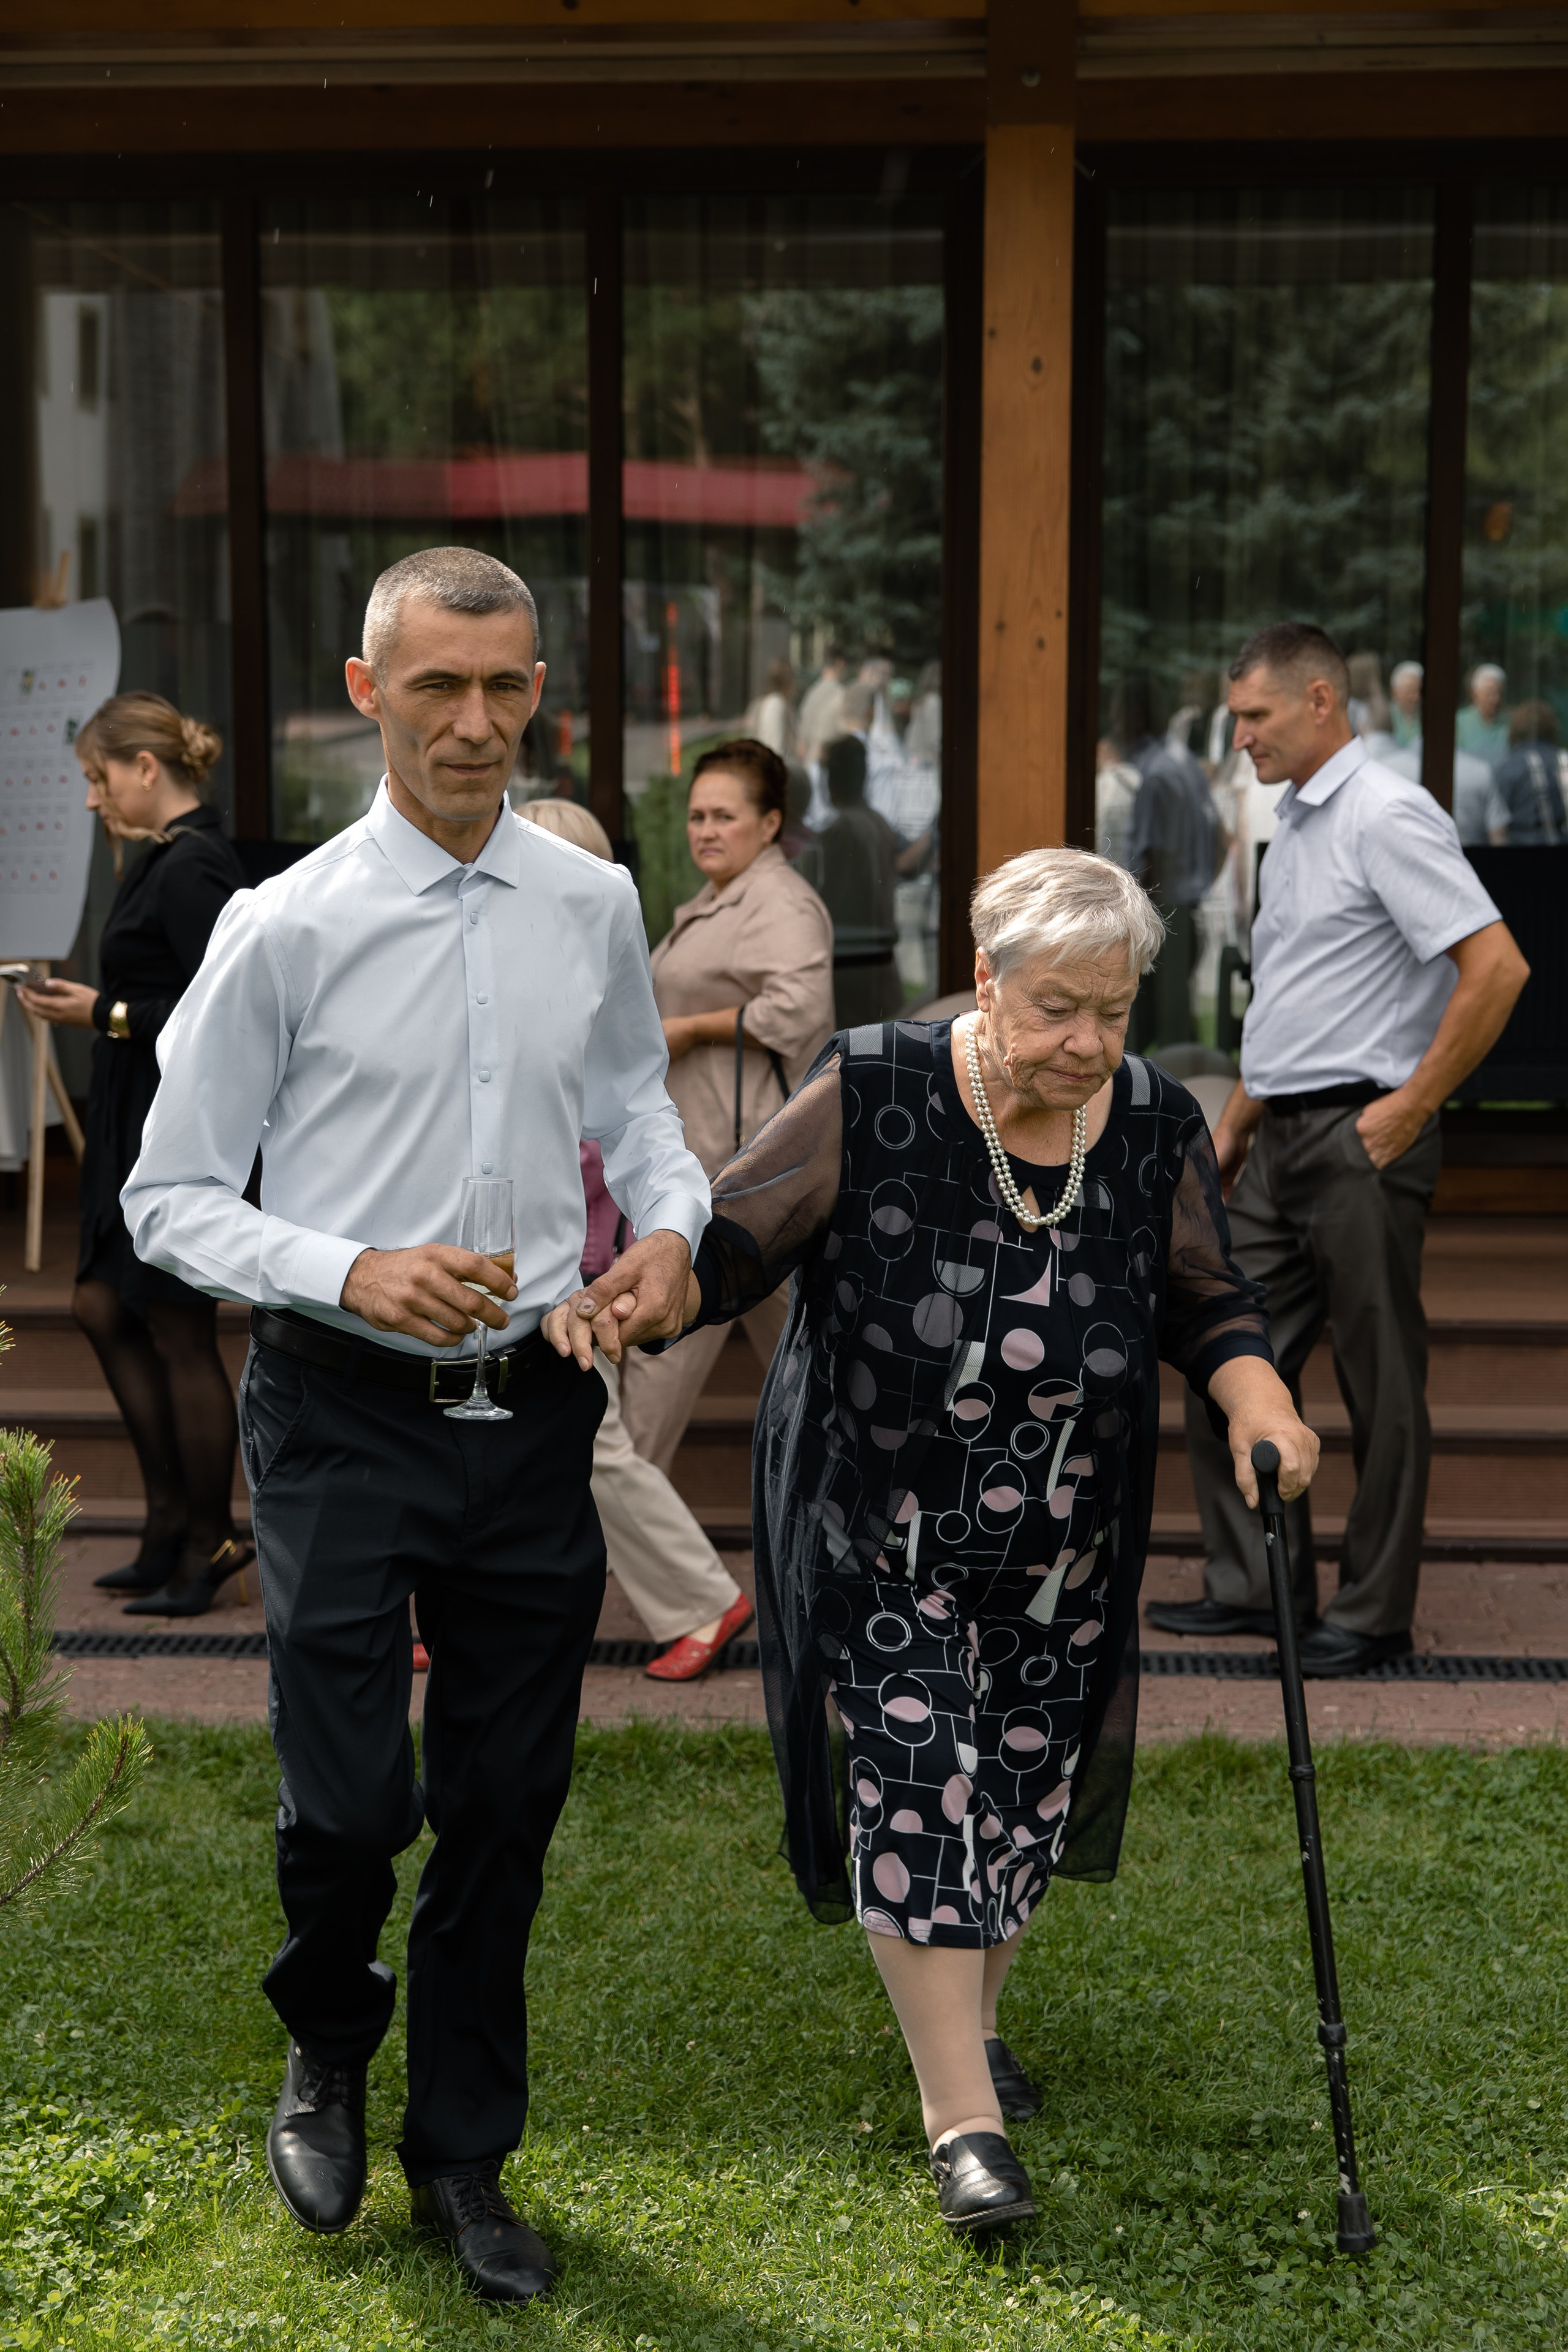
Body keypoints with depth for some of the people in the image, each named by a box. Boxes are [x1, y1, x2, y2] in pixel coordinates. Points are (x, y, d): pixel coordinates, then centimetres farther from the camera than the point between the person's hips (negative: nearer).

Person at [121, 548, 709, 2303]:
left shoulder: (596, 908, 3)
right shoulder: (288, 929, -9)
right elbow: (170, 1198, -5)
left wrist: (671, 1224, -1)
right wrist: (351, 1273, -19)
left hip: (535, 1413, 4)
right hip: (346, 1415, -3)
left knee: (508, 1806, 11)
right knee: (348, 1799, -2)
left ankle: (463, 2156, 32)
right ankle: (328, 2056, 34)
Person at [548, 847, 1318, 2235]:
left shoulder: (1156, 1129, -6)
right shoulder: (876, 1095, -16)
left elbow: (1209, 1301, 3)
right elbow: (737, 1238, -15)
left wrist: (1257, 1400, -16)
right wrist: (627, 1295, -34)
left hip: (1059, 1548, 4)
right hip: (882, 1533, -4)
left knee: (1024, 1791, 13)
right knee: (915, 1792, -9)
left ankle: (967, 2018, 38)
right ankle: (964, 2113, -1)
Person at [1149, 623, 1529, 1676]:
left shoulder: (1388, 817, -13)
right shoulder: (1295, 822, 17)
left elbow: (1497, 966, -21)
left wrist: (1411, 1107, -17)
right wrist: (1237, 1119, 23)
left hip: (1359, 1138, -10)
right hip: (1283, 1142, 10)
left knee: (1382, 1386, 1)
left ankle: (1375, 1615, 10)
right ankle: (1255, 1585, 21)